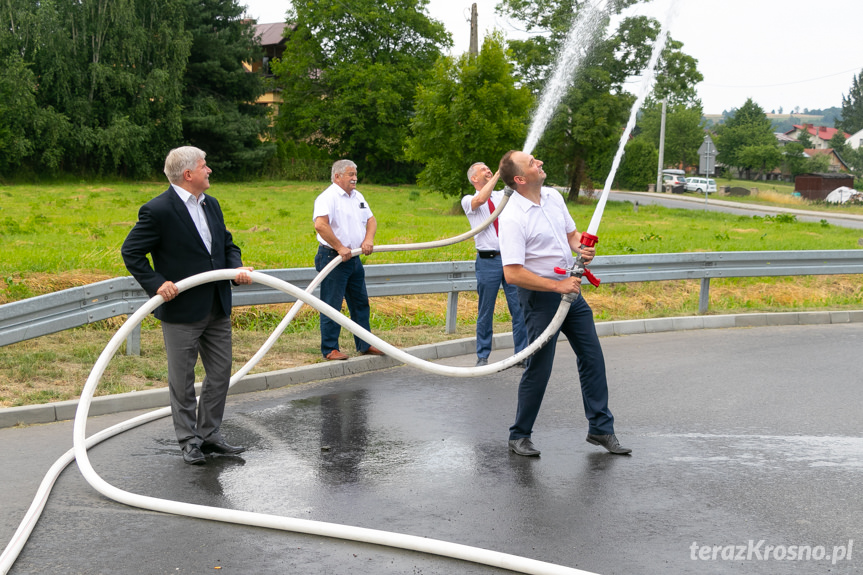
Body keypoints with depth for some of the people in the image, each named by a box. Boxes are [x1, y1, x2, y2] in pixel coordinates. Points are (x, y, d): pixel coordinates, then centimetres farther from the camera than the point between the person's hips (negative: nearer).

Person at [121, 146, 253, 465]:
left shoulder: (211, 204, 10)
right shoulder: (157, 210, -13)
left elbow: (227, 244, 18)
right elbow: (131, 252, -9)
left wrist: (237, 267, -2)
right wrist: (156, 283, -18)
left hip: (218, 308, 7)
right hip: (181, 311, -7)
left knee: (221, 373, 13)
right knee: (182, 380, 5)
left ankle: (210, 434, 26)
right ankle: (189, 440, 17)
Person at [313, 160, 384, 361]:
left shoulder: (357, 196, 15)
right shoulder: (328, 197, -14)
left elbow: (371, 219, 19)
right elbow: (320, 225, -27)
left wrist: (369, 239, -1)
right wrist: (340, 247, -23)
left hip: (354, 259, 9)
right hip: (333, 258, -9)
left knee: (361, 303, 14)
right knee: (332, 305, -3)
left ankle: (365, 345, 24)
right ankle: (330, 349, 3)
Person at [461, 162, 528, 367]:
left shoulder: (503, 196, 16)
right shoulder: (468, 200, 4)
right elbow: (481, 199, -17)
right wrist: (498, 174, -16)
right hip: (487, 260, -3)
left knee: (519, 308, 0)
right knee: (485, 312, 3)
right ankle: (482, 357, 13)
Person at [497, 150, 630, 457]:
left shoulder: (553, 196, 4)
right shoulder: (512, 218, -21)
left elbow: (571, 233, 18)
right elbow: (512, 274, -25)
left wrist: (582, 249, -6)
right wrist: (558, 286, -23)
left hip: (570, 289, 8)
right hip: (539, 296, -8)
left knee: (593, 358, 9)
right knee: (539, 368, -2)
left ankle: (600, 428, 21)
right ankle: (519, 436, 15)